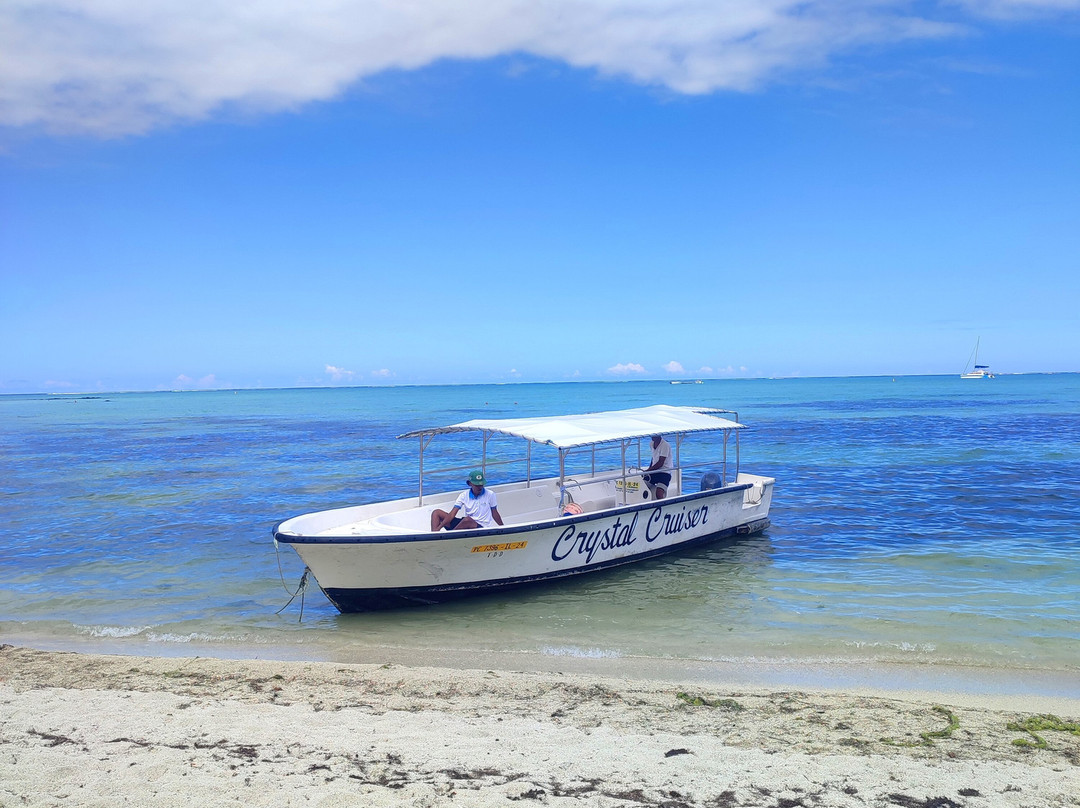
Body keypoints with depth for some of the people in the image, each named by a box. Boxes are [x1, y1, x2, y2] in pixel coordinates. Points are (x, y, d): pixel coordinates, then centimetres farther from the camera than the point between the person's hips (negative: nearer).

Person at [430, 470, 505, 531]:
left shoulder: (490, 495, -1)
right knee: (436, 512, -5)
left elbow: (494, 514, 9)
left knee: (467, 520, -41)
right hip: (465, 524, 4)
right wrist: (438, 528, -15)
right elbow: (452, 514, -3)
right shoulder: (464, 495, 4)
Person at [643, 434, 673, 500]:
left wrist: (647, 471, -19)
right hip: (653, 472, 7)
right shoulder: (652, 444, 10)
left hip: (664, 473, -7)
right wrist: (649, 470, 9)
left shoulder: (665, 445, -15)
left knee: (659, 495, -28)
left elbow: (660, 463, -18)